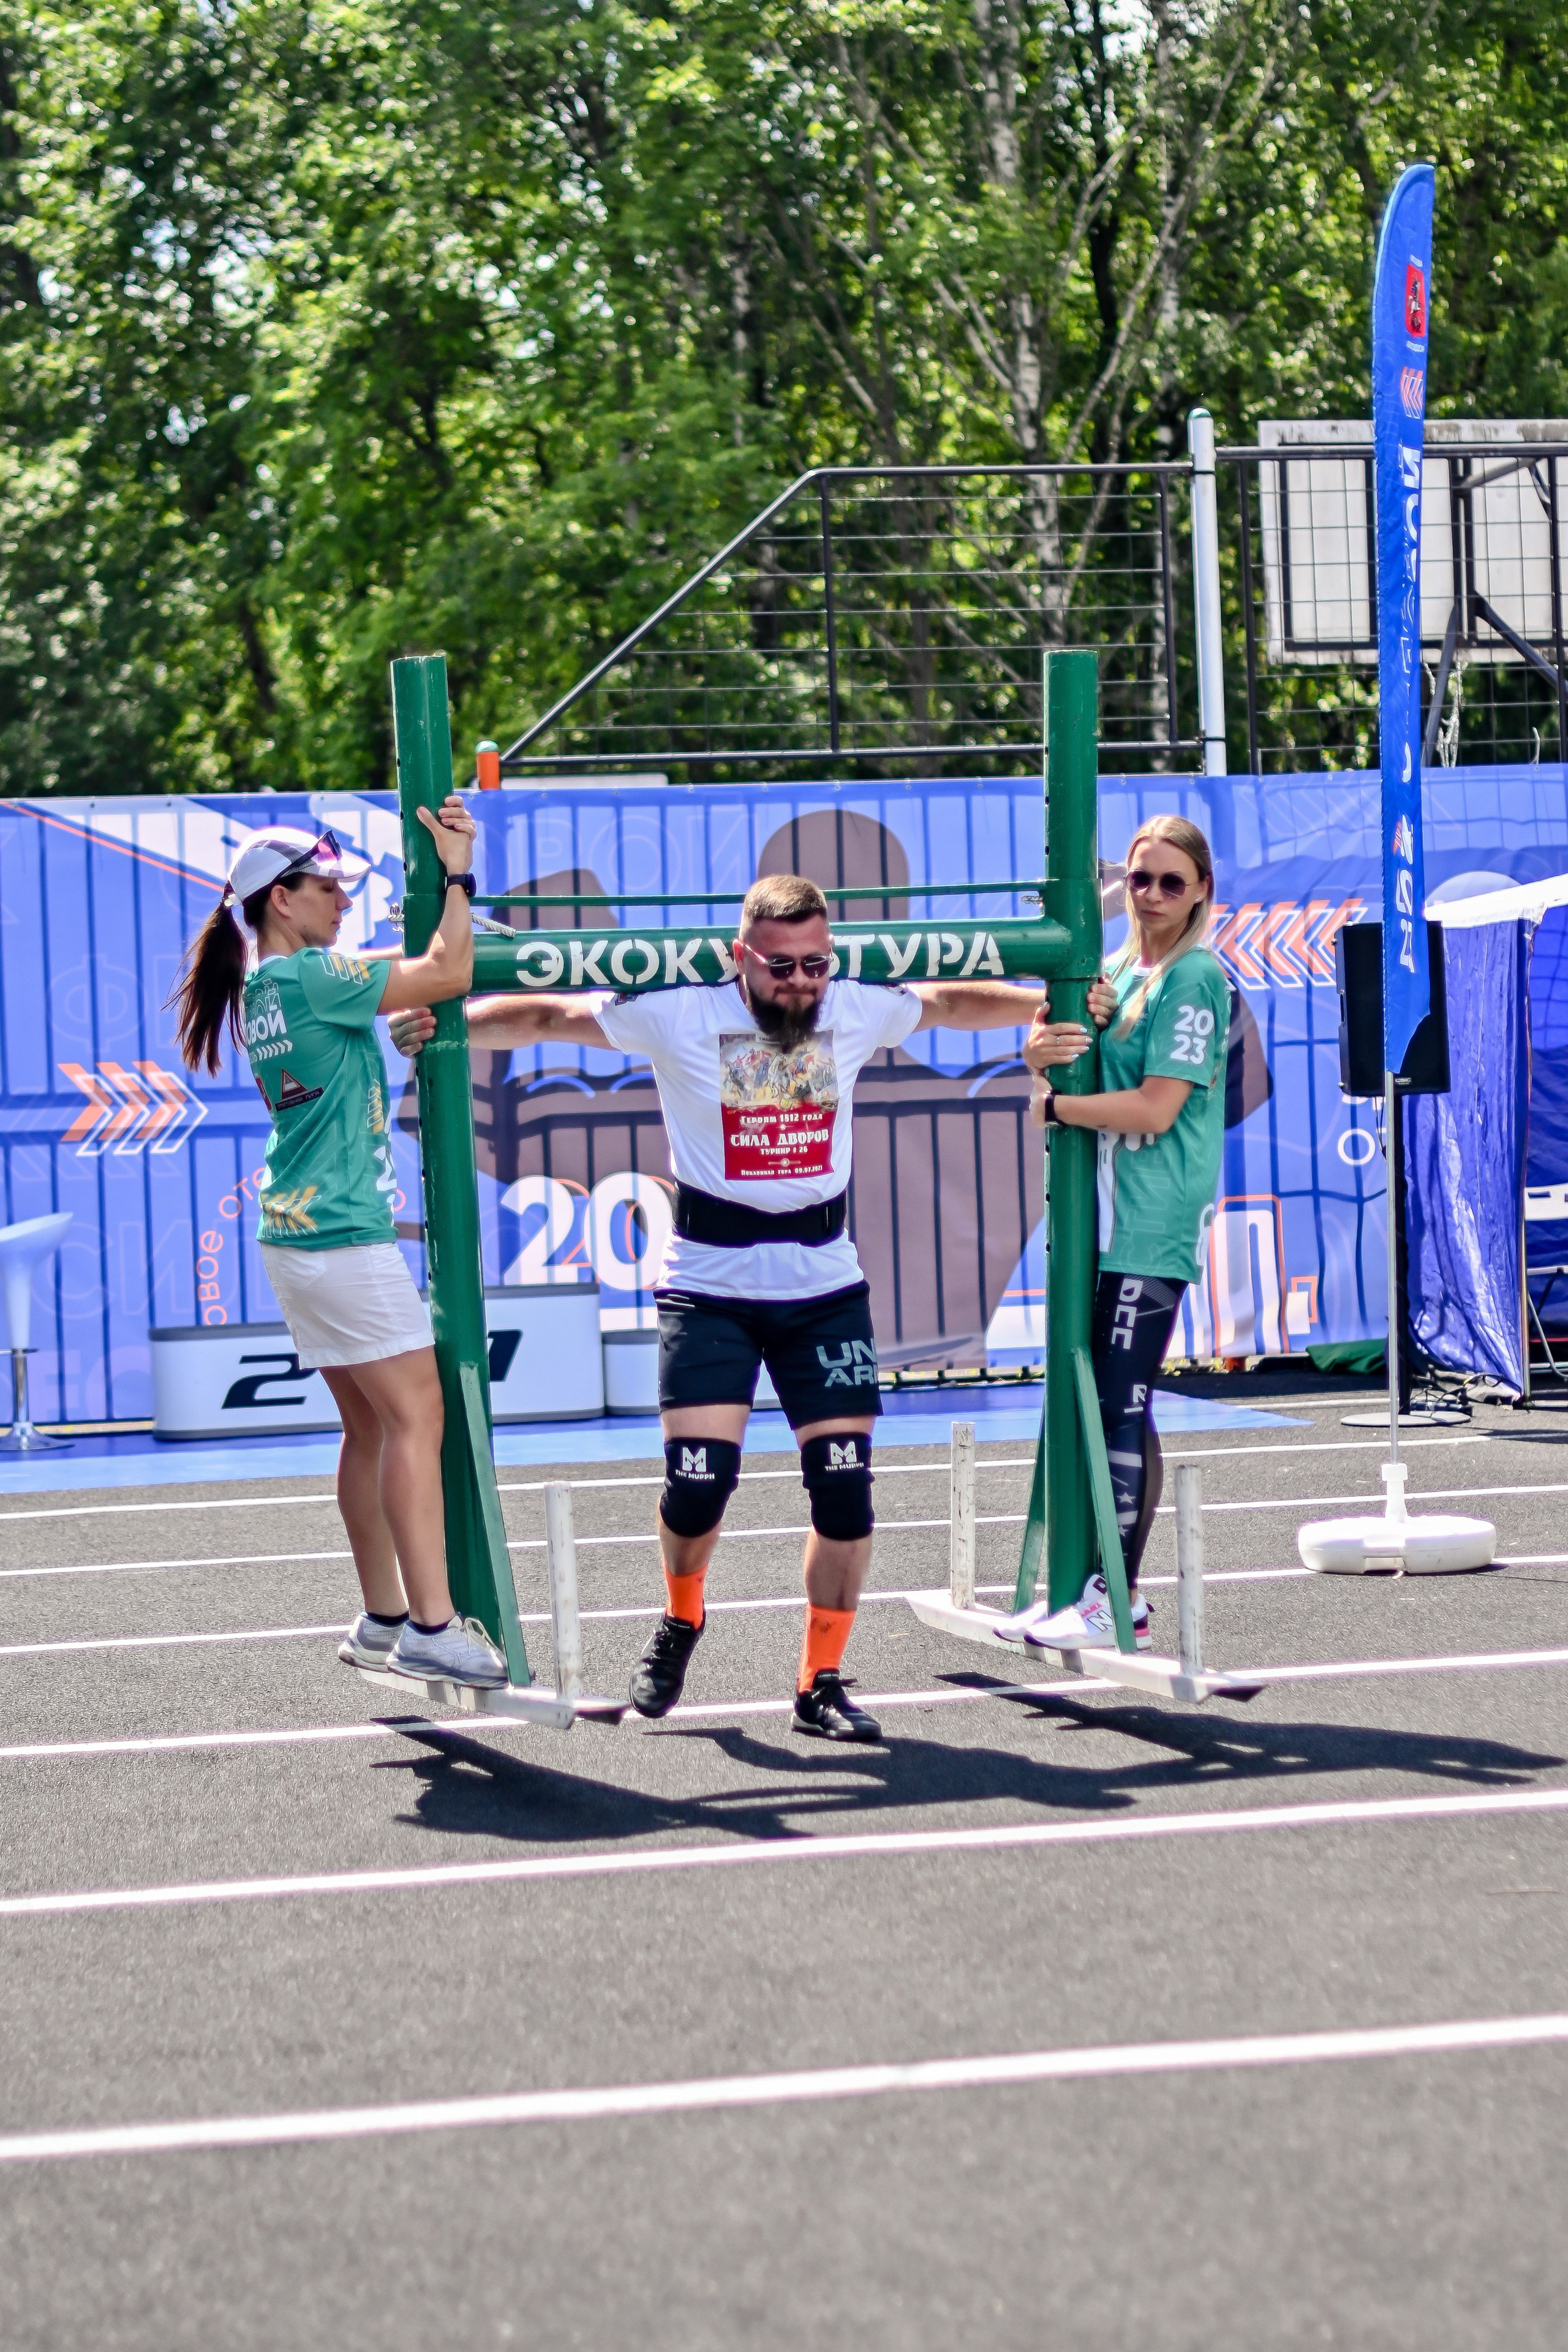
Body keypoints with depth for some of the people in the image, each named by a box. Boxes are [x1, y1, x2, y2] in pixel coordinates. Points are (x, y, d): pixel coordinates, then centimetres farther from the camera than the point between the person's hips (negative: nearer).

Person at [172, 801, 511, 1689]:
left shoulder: (267, 986, 14)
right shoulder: (310, 977, -14)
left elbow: (408, 967, 25)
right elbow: (450, 974, -14)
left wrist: (442, 880, 13)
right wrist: (458, 871, -5)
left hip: (295, 1234, 10)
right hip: (344, 1233, -10)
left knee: (371, 1428, 14)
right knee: (415, 1416, -10)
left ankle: (383, 1619, 18)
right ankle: (431, 1625, -14)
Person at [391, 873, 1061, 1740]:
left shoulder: (858, 1012, 1)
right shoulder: (680, 1017, -8)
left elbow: (952, 1001, 19)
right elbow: (549, 1017, -7)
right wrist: (443, 1024, -18)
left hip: (826, 1286, 3)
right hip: (708, 1286, -3)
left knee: (845, 1487, -5)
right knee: (698, 1480, -11)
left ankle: (821, 1683, 9)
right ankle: (680, 1621, 22)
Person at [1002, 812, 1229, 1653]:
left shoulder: (1196, 978, -8)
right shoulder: (1119, 969, 17)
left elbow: (1156, 1110, -14)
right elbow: (1044, 1048, 10)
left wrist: (1051, 1104, -5)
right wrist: (1044, 1049, -13)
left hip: (1153, 1222, -8)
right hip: (1100, 1214, 8)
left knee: (1124, 1408, -8)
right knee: (1095, 1403, 10)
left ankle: (1119, 1599, -6)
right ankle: (1091, 1583, 17)